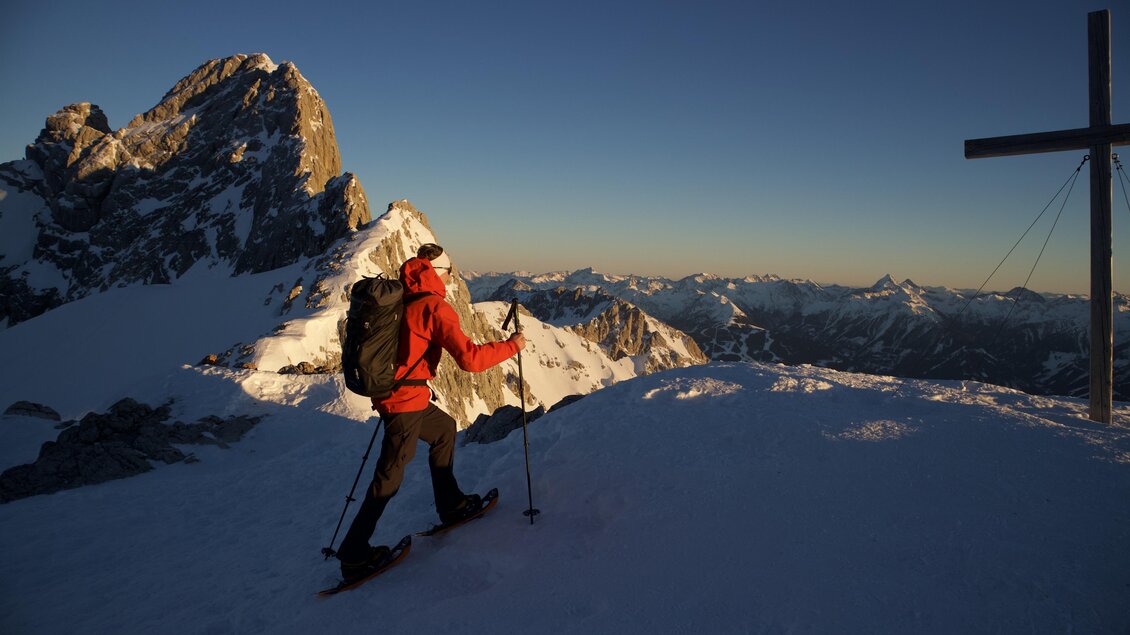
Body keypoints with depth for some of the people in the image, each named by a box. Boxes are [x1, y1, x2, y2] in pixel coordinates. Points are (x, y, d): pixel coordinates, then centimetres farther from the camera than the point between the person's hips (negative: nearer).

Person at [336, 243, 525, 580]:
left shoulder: (402, 299, 8)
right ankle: (354, 555, 10)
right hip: (406, 401, -9)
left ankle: (450, 504, 34)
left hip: (389, 392, 9)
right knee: (390, 476, 2)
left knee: (444, 428, 25)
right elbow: (470, 358, -23)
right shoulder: (435, 306, -17)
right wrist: (511, 345, -11)